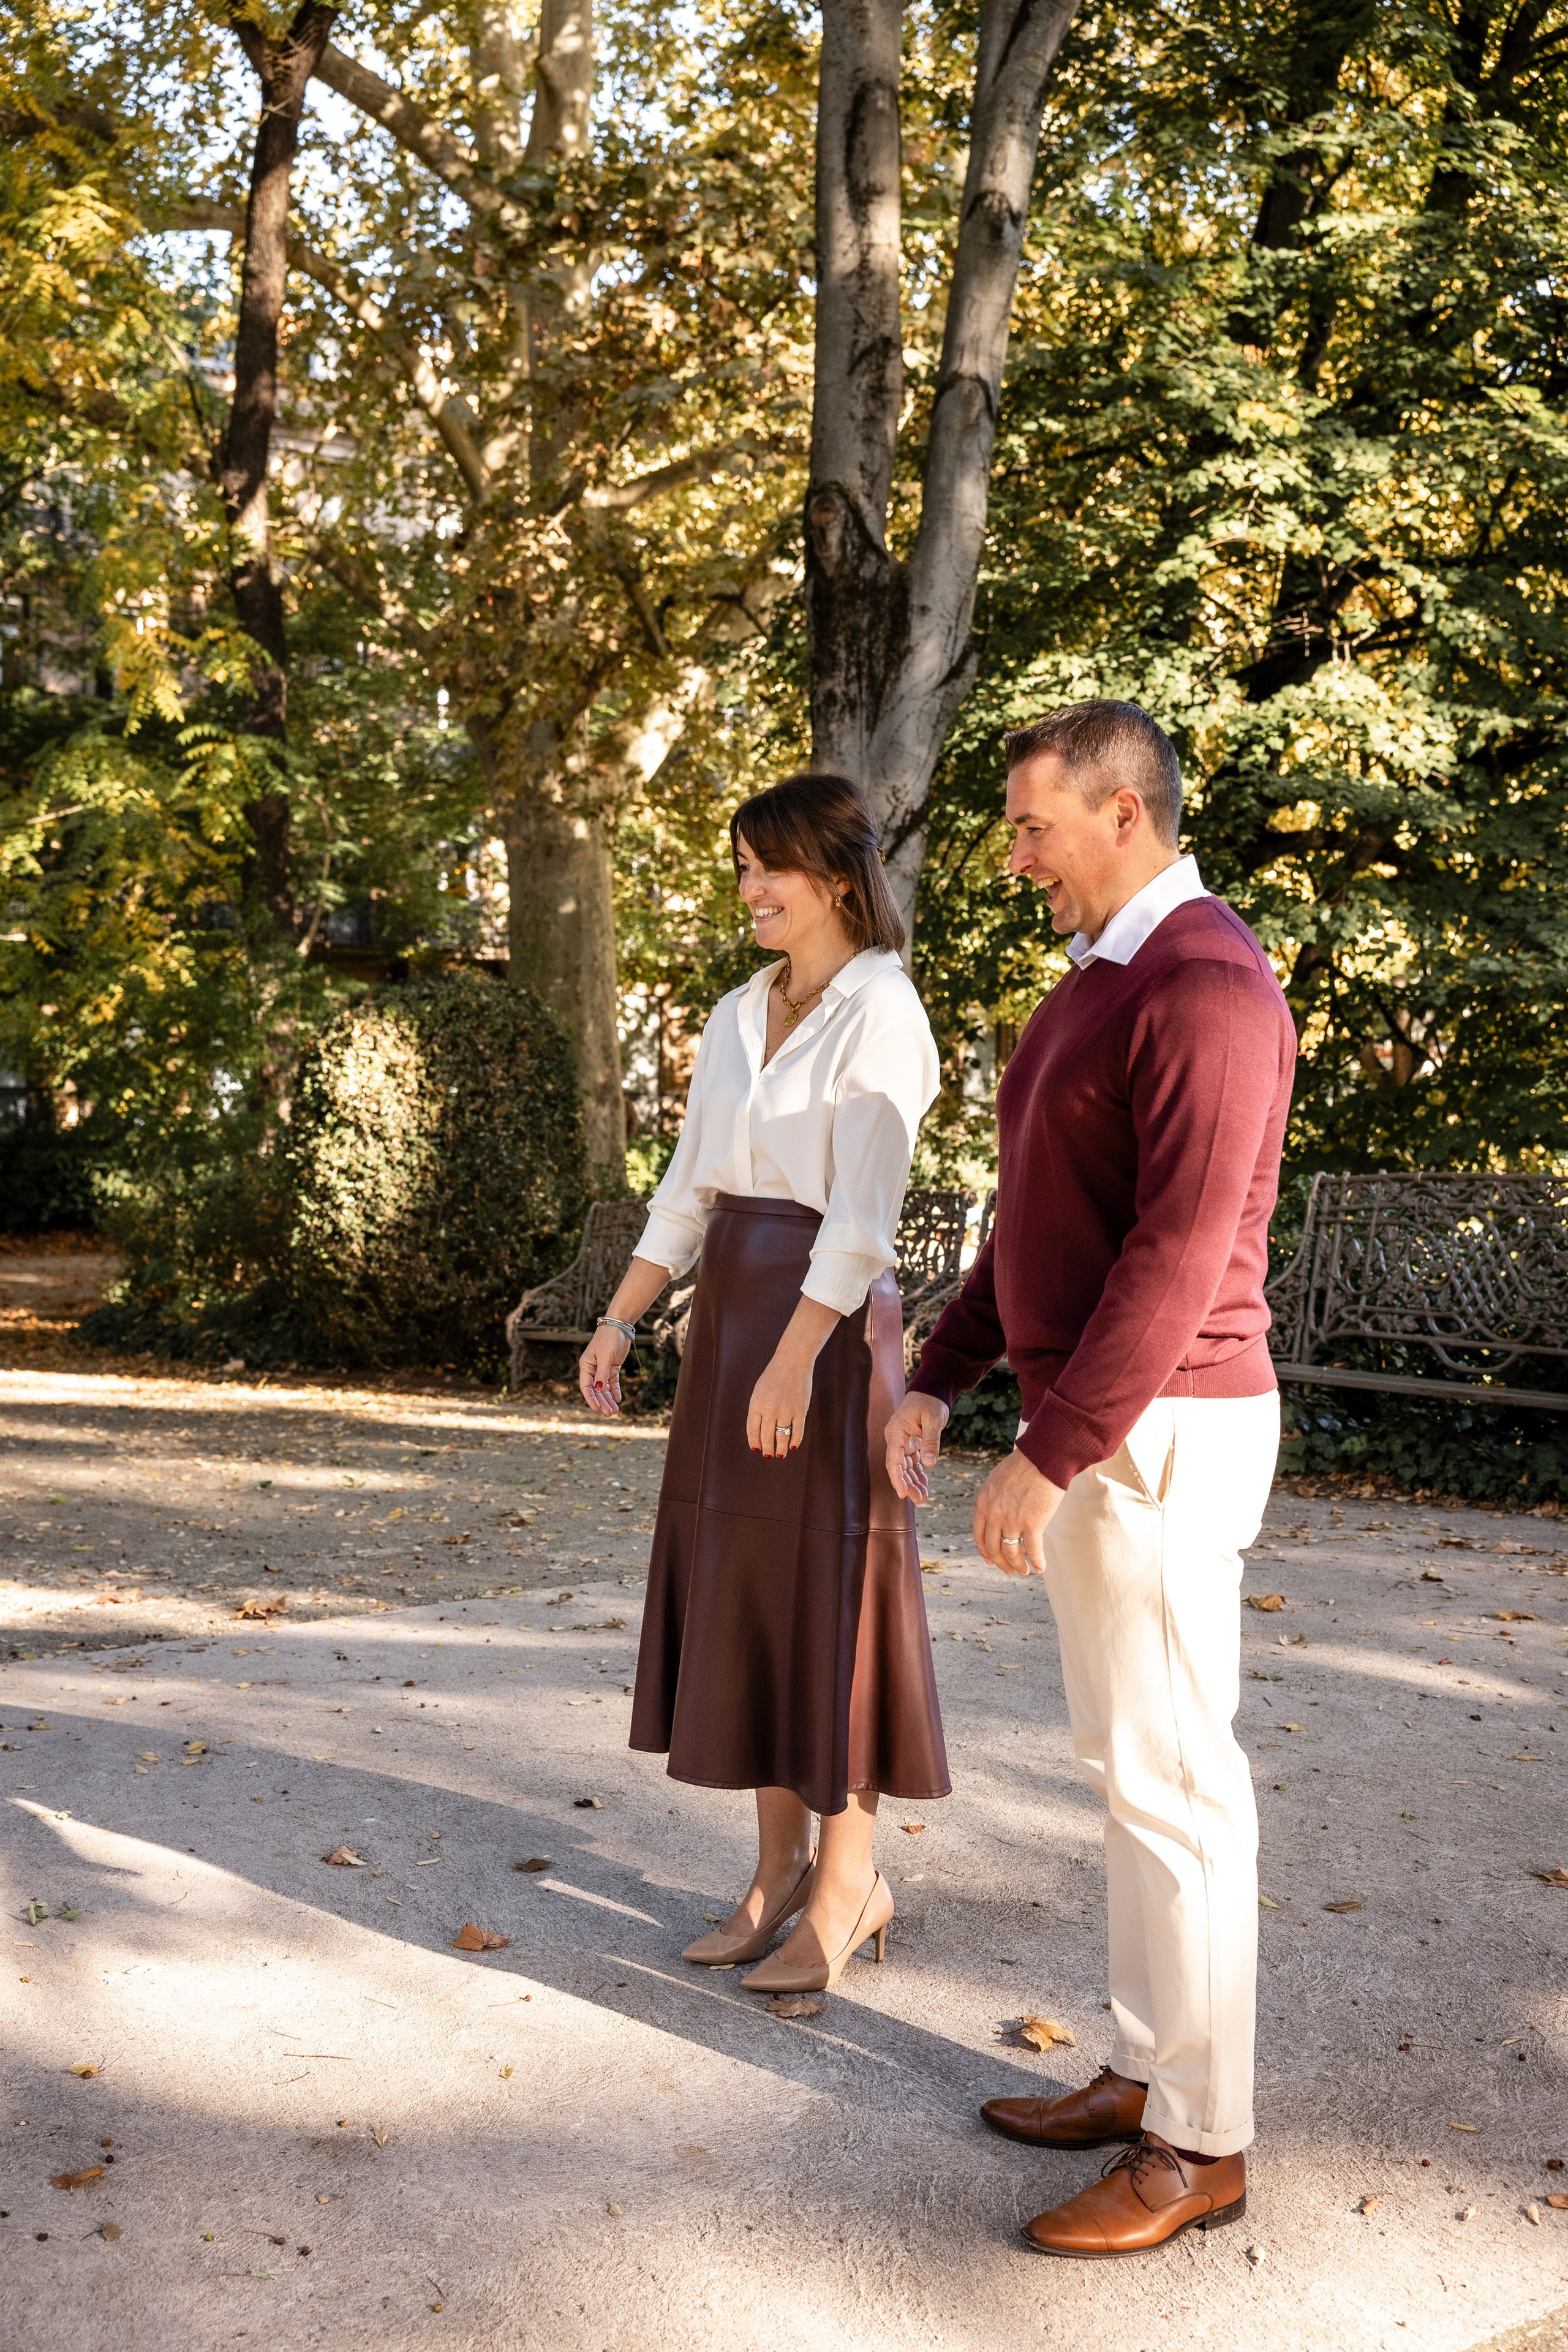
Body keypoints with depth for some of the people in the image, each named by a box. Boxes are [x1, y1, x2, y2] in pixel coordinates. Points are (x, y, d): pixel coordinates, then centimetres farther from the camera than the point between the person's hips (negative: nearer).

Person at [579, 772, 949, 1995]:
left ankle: (848, 1884, 12)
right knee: (739, 1585, 11)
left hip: (830, 1320, -8)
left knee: (828, 1589, -1)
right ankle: (782, 1862, 23)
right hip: (729, 1309, 8)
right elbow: (691, 1189, 15)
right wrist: (621, 1320, 10)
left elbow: (861, 1212, -17)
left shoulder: (880, 1012, -10)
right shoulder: (738, 1016, 13)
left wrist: (795, 1358, -23)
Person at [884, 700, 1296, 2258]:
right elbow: (1046, 1214, 20)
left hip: (1156, 1431, -10)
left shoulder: (1204, 987, -19)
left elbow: (1179, 1257, -25)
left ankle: (1199, 2144, 10)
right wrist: (940, 1378, 17)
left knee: (1168, 1777, -2)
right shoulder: (1103, 982, 15)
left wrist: (1044, 1457, -24)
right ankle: (1151, 2067, 28)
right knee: (1130, 1760, 16)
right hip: (1097, 1419, 10)